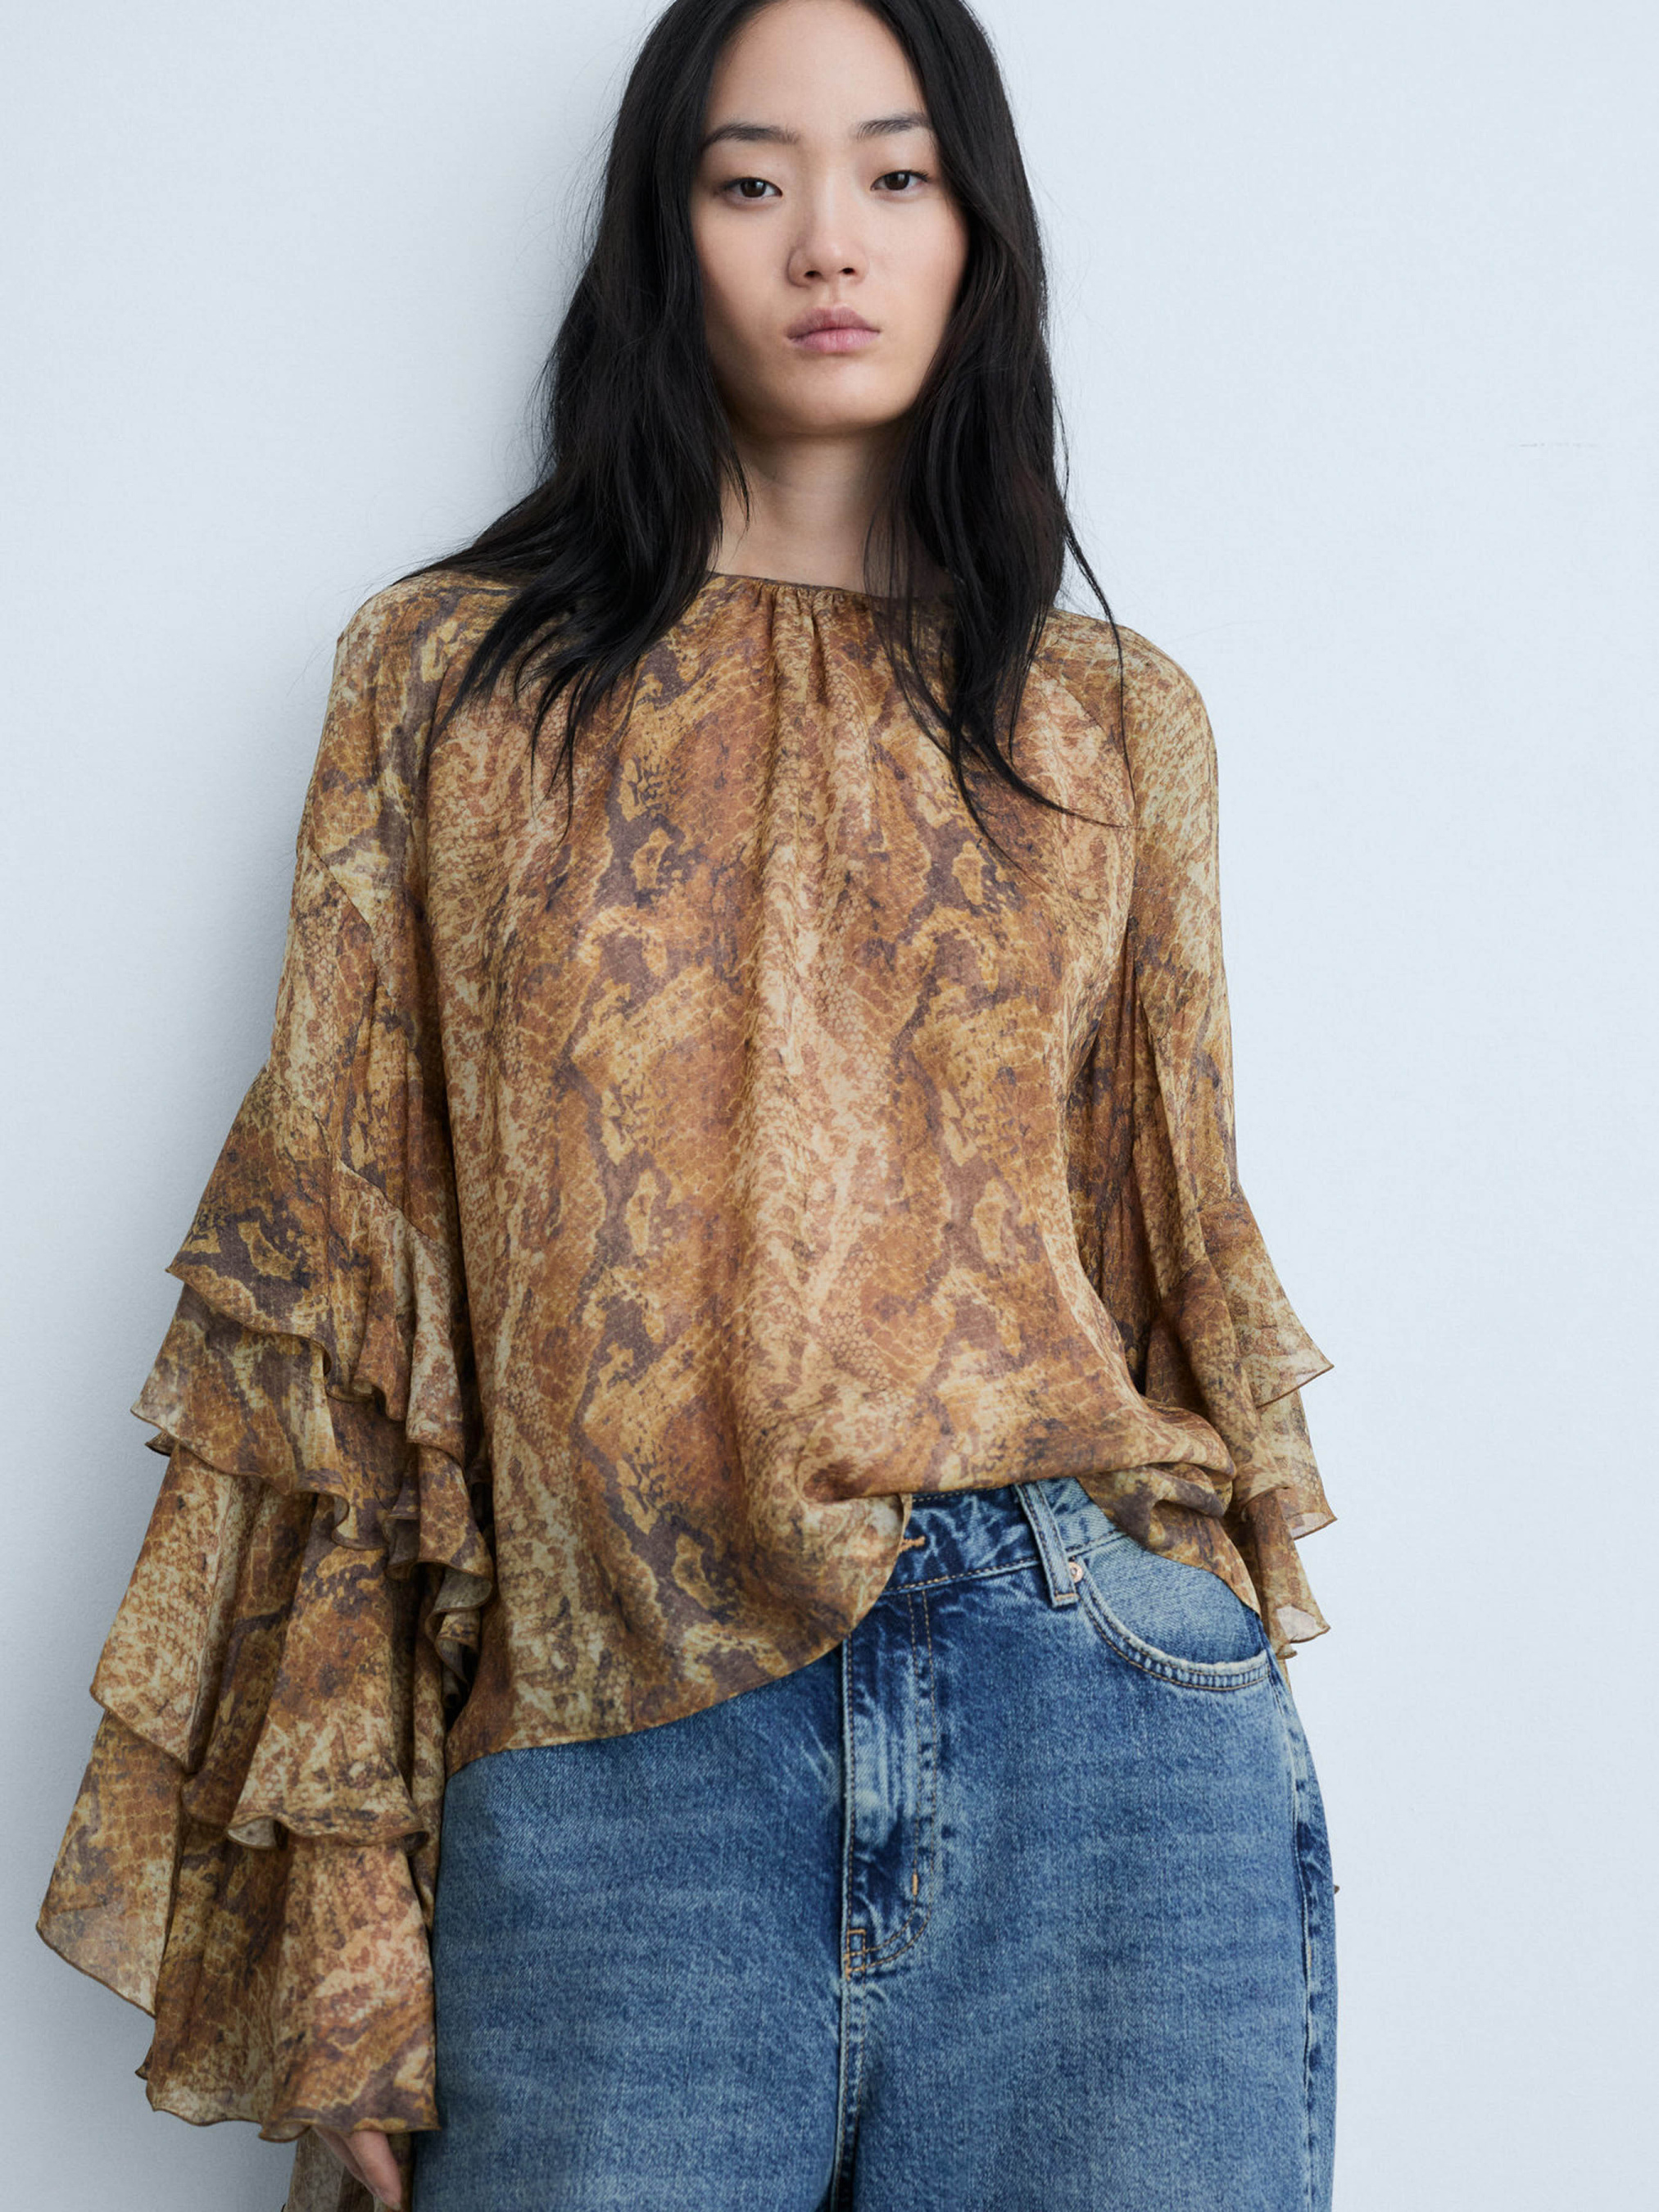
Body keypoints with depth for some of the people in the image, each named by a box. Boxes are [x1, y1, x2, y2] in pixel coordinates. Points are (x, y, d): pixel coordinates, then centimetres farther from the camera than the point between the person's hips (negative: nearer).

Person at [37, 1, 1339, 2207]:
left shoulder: (1114, 721, 13)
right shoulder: (455, 680, 9)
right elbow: (326, 1270, 5)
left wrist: (1223, 1723, 12)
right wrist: (348, 1909, -1)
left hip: (1094, 1718, 1)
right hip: (609, 1769, -1)